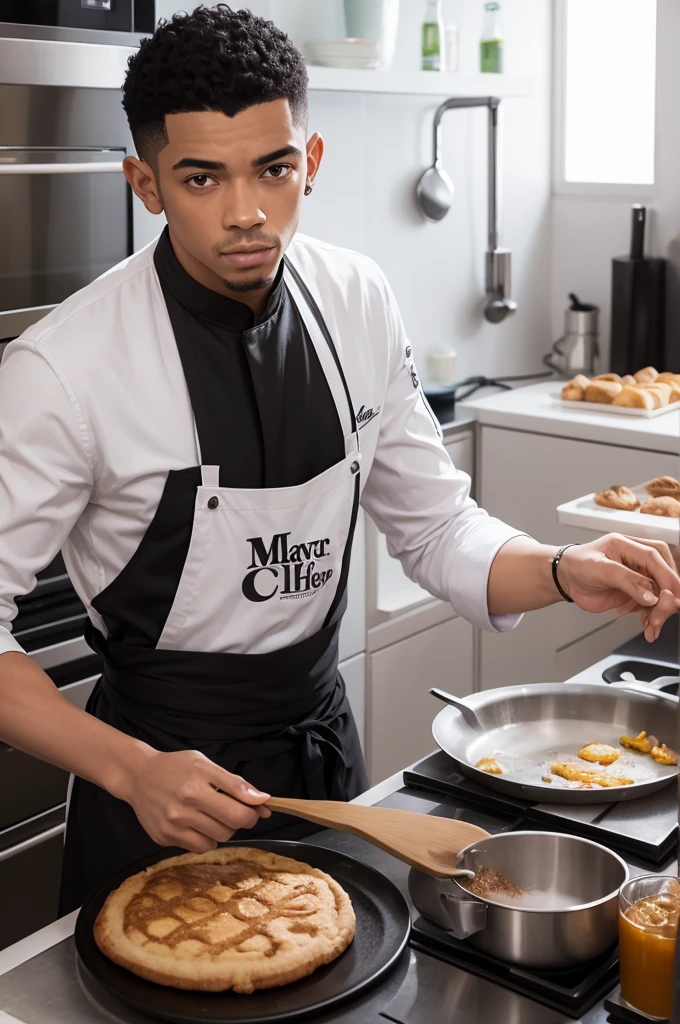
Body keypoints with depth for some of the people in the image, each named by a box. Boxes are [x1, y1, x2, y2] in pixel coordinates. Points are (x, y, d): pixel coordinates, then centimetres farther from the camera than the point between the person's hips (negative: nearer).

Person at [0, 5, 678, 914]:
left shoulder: (357, 302, -7)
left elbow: (434, 527, 2)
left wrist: (562, 573, -17)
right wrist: (129, 771, -29)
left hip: (324, 742, 5)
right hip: (162, 765, -4)